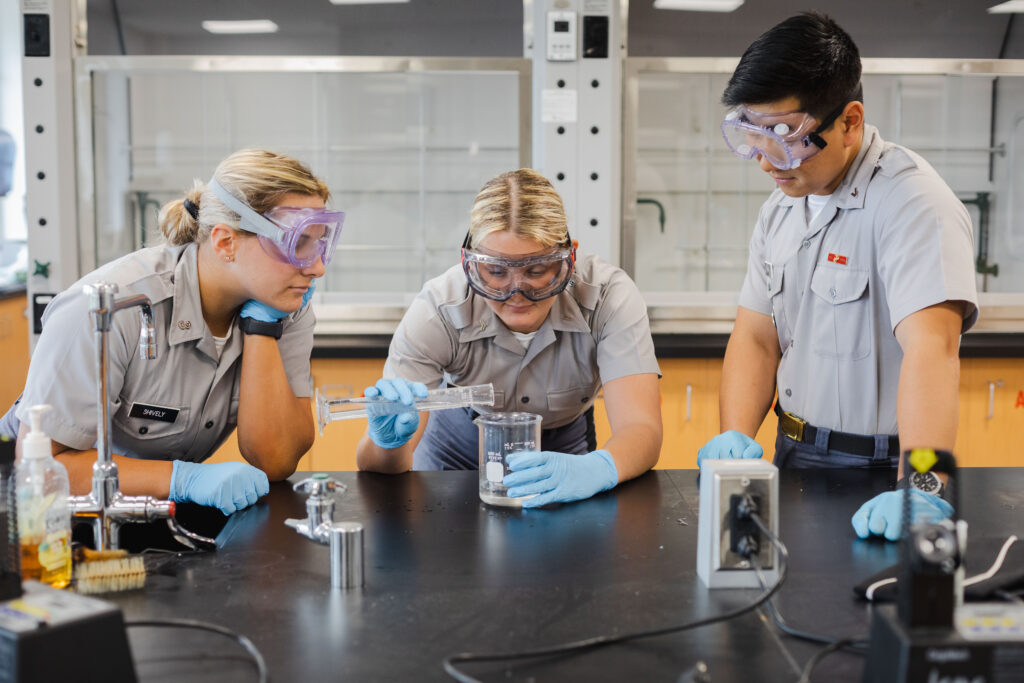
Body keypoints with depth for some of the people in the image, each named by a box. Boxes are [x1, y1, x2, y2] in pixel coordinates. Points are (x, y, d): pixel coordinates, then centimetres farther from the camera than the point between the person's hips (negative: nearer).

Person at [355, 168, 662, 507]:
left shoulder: (610, 297, -27)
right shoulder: (438, 311, -27)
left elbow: (641, 429, -36)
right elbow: (371, 464, -28)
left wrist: (597, 469, -58)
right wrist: (389, 442, -52)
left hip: (564, 445, 1)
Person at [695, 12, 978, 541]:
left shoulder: (913, 204, -16)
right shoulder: (781, 209, 9)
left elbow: (931, 348, -29)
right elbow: (757, 337, 9)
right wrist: (736, 437, -7)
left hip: (875, 475, -6)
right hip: (792, 456, 6)